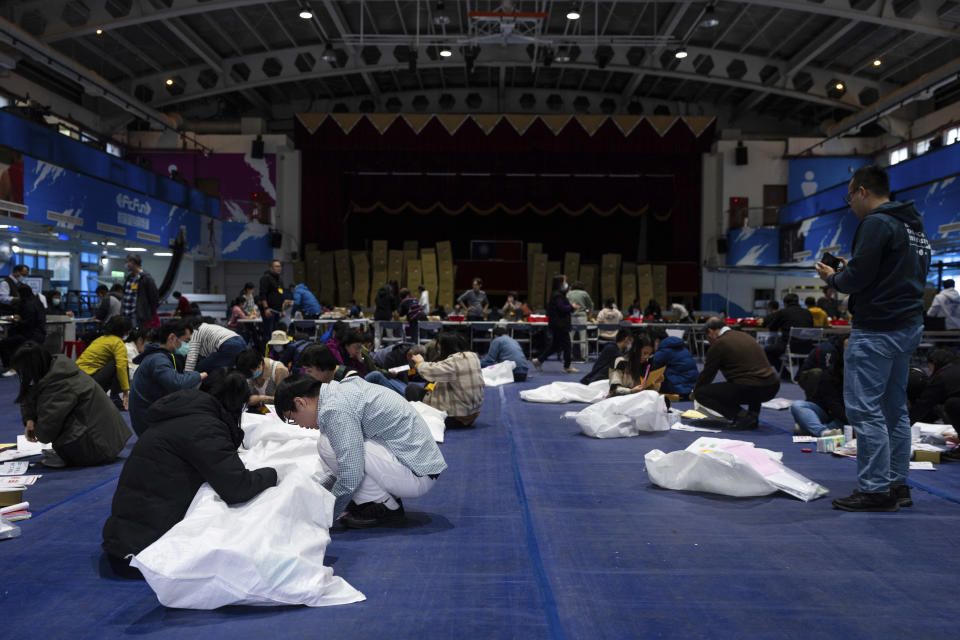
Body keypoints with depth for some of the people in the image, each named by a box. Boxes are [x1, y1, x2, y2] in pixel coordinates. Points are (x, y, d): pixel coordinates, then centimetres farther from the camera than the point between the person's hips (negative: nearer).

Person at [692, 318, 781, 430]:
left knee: (700, 393, 0)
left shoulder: (718, 344, -1)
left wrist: (694, 393, 28)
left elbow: (707, 374, 8)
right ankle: (753, 414, 22)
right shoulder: (745, 336, 22)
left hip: (750, 390, -8)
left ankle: (741, 415, -5)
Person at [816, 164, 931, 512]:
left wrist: (833, 277, 1)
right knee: (894, 409, 15)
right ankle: (898, 486, 23)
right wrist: (849, 272, 16)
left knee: (866, 410, -5)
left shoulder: (876, 223, -14)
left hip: (876, 330, -10)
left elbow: (858, 278, -19)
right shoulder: (915, 227, 17)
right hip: (908, 328, 10)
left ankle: (875, 490, -2)